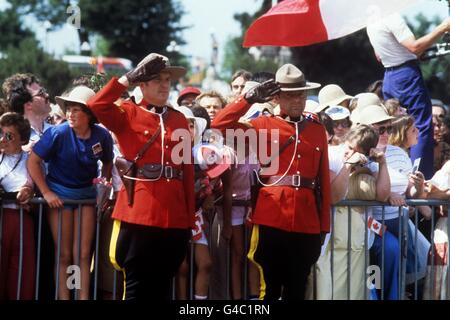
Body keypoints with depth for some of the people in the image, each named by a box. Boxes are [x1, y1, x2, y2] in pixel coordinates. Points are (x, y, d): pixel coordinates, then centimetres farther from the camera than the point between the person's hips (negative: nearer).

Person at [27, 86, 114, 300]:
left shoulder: (102, 136, -11)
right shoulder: (58, 134, -18)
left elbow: (107, 163, 10)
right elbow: (33, 161, -13)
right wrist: (46, 193, -14)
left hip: (86, 193, 2)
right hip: (60, 195, -2)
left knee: (83, 253, 1)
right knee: (64, 254, 1)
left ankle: (83, 297, 5)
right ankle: (63, 297, 6)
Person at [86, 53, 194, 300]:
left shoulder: (179, 119, 14)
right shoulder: (128, 114, 3)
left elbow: (188, 168, 12)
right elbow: (95, 107, -18)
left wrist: (190, 218, 8)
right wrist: (124, 81, -9)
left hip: (175, 216, 4)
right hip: (138, 213, -4)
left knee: (162, 285, 11)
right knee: (137, 287, -2)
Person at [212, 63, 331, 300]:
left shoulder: (318, 130, 13)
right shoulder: (263, 125, 5)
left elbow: (324, 179, 11)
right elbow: (220, 125, -6)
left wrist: (324, 225, 8)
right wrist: (250, 97, -8)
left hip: (307, 223, 3)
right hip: (272, 219, -3)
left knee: (297, 289, 8)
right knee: (270, 288, -1)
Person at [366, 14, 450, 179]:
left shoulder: (372, 24, 11)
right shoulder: (393, 18, -17)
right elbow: (415, 47, -20)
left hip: (388, 77, 9)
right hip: (407, 75, -9)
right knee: (422, 127, -7)